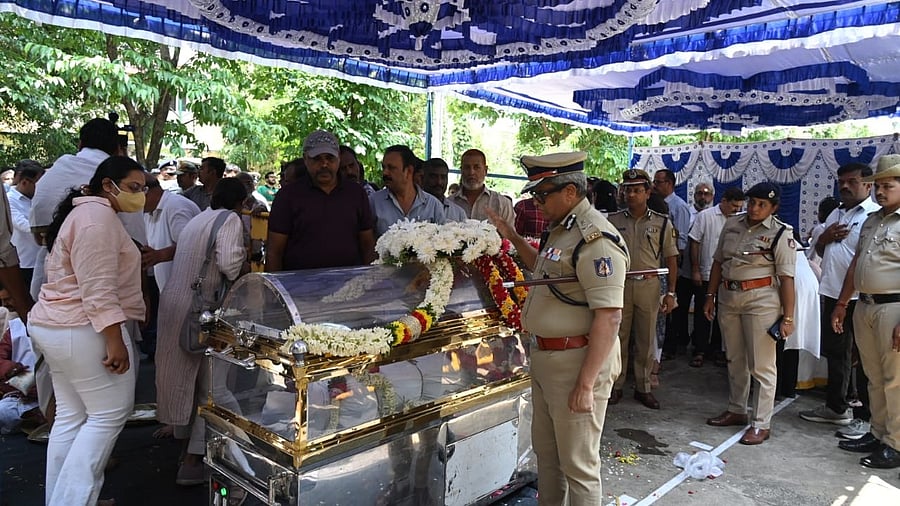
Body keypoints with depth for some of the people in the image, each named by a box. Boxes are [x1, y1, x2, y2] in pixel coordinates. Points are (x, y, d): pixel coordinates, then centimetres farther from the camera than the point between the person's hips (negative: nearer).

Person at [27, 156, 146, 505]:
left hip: (54, 326, 11)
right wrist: (115, 341, -24)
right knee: (110, 413, -2)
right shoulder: (98, 216, -16)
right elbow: (98, 289, -23)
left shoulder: (84, 212, 19)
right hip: (83, 331, -11)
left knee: (71, 416, 13)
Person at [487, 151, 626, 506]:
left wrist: (586, 383, -25)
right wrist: (512, 237, 22)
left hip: (577, 362, -10)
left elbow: (609, 317, -25)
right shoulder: (561, 229, 11)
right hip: (546, 358, 10)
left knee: (577, 464, 6)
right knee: (545, 452, 23)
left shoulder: (595, 239, -20)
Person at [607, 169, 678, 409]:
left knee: (646, 340, 9)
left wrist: (671, 292, -1)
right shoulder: (613, 221, 1)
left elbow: (671, 260, 4)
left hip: (649, 286, 0)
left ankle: (643, 388, 23)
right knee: (618, 338, 8)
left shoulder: (662, 223, 2)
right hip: (619, 284, 0)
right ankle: (616, 386, 20)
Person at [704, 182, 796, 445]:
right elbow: (718, 262, 12)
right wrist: (710, 296, 11)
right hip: (728, 297, 6)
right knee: (735, 360, 17)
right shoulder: (731, 224, 6)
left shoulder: (781, 233, -9)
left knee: (762, 365, 0)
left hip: (761, 300, -6)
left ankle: (761, 424, 11)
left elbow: (786, 278, -12)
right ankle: (736, 410, 33)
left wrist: (787, 317, -14)